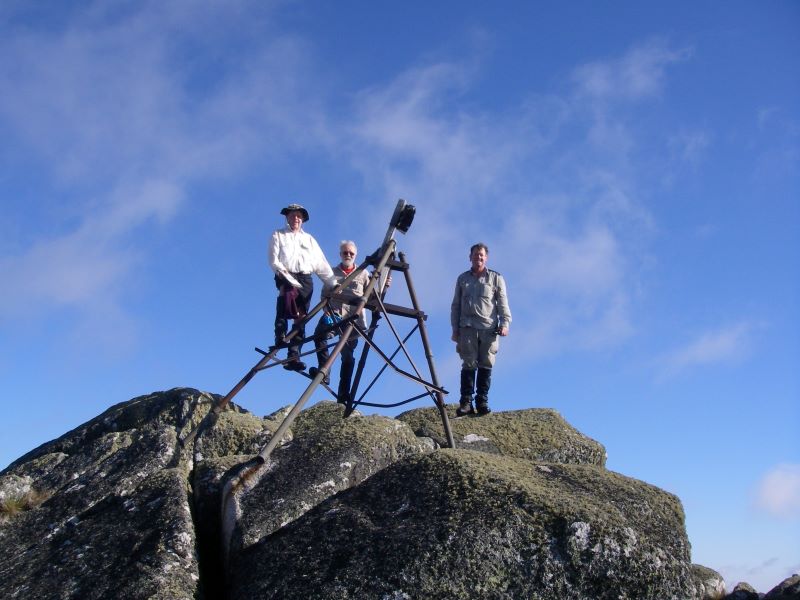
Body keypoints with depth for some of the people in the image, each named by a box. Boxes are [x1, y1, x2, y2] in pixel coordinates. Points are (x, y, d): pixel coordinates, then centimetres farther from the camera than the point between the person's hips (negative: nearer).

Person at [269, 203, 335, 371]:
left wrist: (333, 283, 7)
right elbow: (274, 261, 0)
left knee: (301, 317, -8)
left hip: (305, 279, 4)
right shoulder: (278, 235, 14)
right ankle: (280, 336, -37)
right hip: (286, 277, -4)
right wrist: (288, 278, -15)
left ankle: (294, 355, -13)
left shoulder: (309, 239, 25)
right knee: (287, 294, -36)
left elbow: (322, 264, 19)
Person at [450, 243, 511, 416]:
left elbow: (503, 303, 4)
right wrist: (455, 328, 9)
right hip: (467, 327, 1)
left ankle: (482, 401, 1)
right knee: (469, 364, -5)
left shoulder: (496, 278, 11)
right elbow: (455, 305, 17)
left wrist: (505, 323, -10)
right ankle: (466, 402, -6)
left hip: (489, 328, -1)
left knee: (486, 365, -2)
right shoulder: (462, 278, 17)